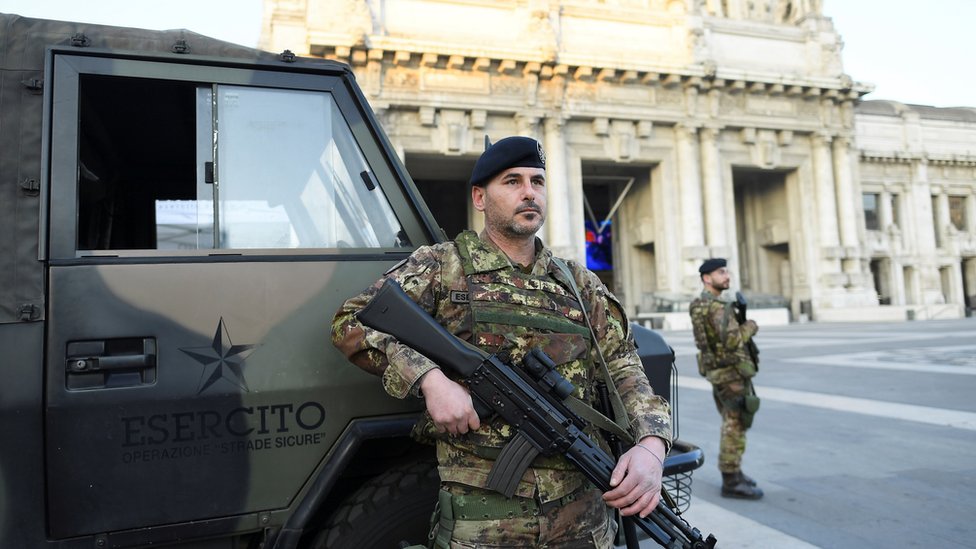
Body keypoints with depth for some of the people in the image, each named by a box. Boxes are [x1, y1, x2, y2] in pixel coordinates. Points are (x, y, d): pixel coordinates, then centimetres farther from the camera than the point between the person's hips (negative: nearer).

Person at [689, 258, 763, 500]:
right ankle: (732, 482, 0)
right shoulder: (718, 307, -19)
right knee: (736, 426, -5)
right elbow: (731, 341, -29)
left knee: (731, 424, 18)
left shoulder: (698, 305, 12)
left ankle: (733, 471, 27)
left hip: (716, 370, 10)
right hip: (731, 371, -10)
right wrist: (749, 327, -11)